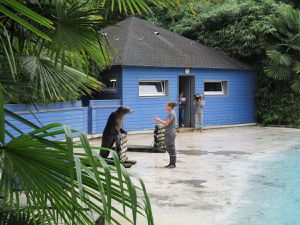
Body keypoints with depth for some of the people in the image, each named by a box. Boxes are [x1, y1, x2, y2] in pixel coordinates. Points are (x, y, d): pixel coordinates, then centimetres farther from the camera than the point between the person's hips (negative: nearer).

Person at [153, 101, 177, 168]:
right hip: (168, 133, 10)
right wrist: (159, 120, 9)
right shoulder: (170, 114, 14)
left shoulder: (172, 114, -16)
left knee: (171, 148, -3)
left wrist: (159, 120, -6)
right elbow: (166, 123, 16)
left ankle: (173, 164, 3)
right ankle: (171, 163, 21)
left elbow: (166, 123, -19)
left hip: (171, 134, -10)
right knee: (169, 149, 13)